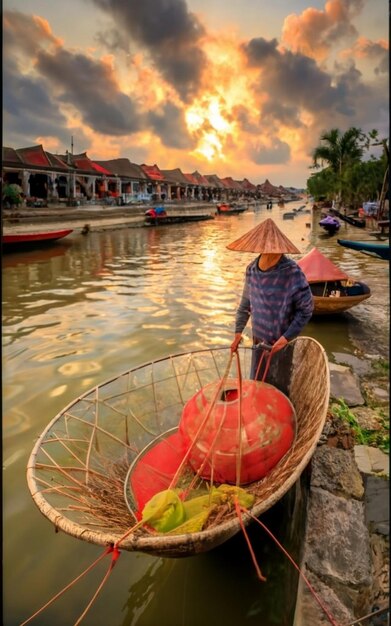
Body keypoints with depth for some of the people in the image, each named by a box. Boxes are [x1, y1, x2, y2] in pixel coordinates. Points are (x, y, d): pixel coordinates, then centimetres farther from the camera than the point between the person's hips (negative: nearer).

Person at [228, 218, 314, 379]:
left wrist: (286, 337, -18)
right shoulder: (252, 269, -4)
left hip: (282, 342, -5)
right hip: (259, 339, 5)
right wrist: (238, 332, 6)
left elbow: (306, 309, -15)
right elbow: (245, 304, 8)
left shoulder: (292, 272, -21)